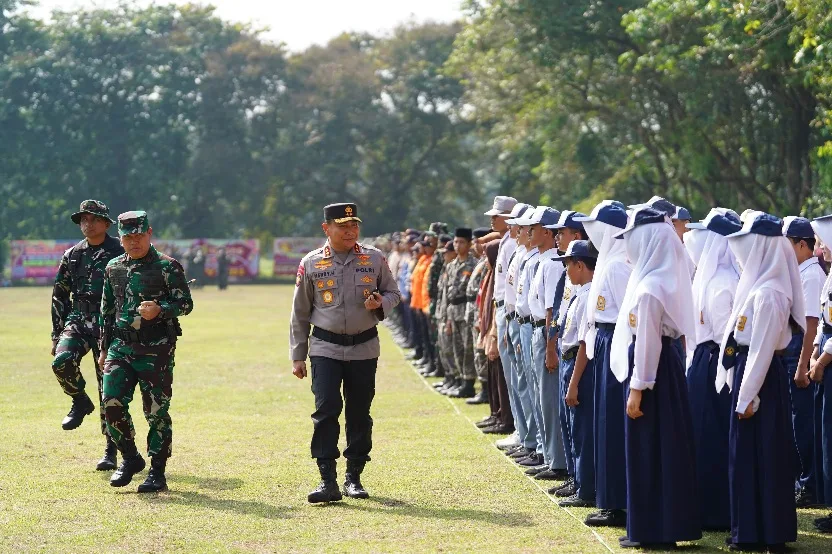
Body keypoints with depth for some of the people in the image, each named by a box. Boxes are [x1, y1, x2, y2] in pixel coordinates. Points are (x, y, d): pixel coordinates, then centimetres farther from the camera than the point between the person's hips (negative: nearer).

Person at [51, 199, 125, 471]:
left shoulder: (120, 253, -2)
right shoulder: (72, 255, 11)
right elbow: (59, 295, 17)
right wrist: (56, 333, 13)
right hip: (77, 320, 4)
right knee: (62, 361, -24)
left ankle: (111, 450, 5)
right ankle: (81, 403, 6)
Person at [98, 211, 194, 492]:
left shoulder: (167, 267, -4)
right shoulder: (114, 268, 12)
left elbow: (185, 303, -8)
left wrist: (160, 309, -27)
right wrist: (104, 348, 18)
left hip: (156, 350, -4)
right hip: (121, 349, 4)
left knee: (156, 412, -2)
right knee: (112, 403, -7)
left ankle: (157, 473, 8)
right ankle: (130, 459, 14)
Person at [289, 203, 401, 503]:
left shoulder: (374, 259, 2)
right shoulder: (311, 264, 0)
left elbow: (393, 293, 14)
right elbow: (300, 313, 6)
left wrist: (380, 303, -11)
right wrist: (297, 356, 6)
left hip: (364, 348, 2)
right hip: (325, 348, -2)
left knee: (359, 414, 7)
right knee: (326, 410, -13)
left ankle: (354, 477, 19)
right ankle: (328, 481, -12)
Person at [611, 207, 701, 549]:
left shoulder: (649, 287, -20)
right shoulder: (663, 279, 10)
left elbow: (647, 341, -21)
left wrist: (637, 389, -18)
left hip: (652, 368, -10)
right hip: (664, 364, 10)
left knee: (649, 450, -2)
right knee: (661, 448, 14)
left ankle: (654, 530, 4)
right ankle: (665, 523, 21)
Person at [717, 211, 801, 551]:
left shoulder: (767, 293, -20)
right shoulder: (758, 285, 11)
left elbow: (762, 348, -21)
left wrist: (746, 396, -19)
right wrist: (741, 389, 17)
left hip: (760, 375, -10)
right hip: (746, 368, 10)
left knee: (756, 453, -3)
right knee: (747, 452, 14)